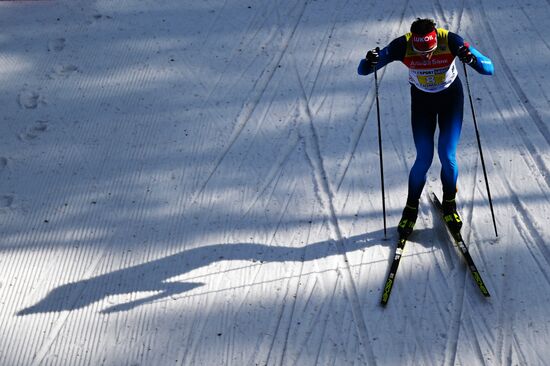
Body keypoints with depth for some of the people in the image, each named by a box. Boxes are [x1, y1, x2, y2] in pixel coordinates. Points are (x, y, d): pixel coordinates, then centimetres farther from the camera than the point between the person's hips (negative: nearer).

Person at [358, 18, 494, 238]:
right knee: (424, 159, -6)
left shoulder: (451, 41, -31)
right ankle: (411, 209, 17)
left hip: (451, 98, 0)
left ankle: (449, 205, 19)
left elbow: (489, 69, -33)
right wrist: (369, 62, -50)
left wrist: (472, 59, -54)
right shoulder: (401, 46, -30)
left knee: (447, 156, -8)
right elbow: (362, 71, -26)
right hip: (421, 100, 0)